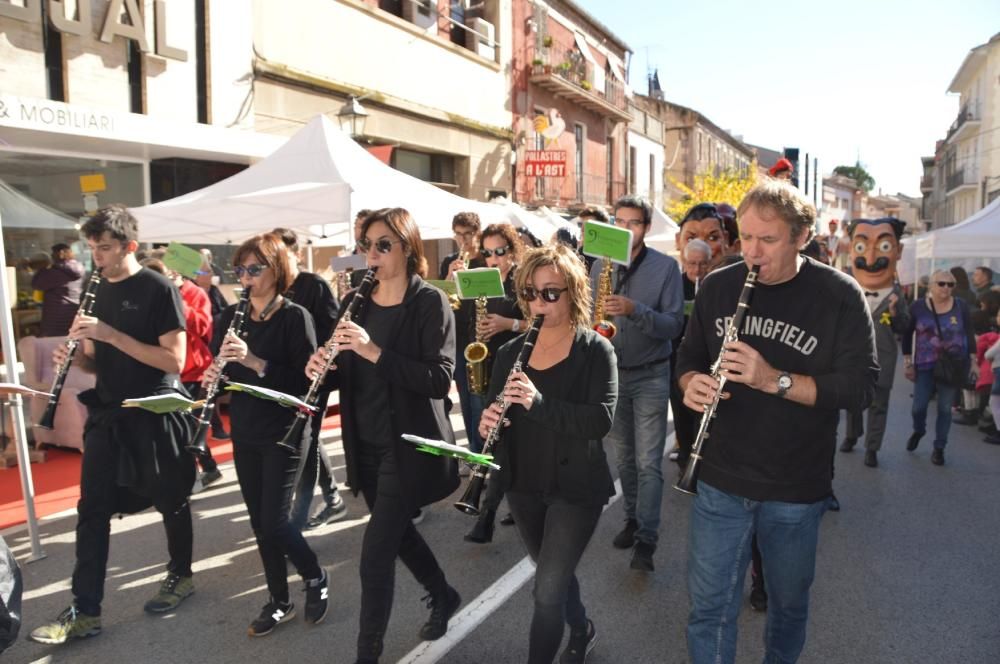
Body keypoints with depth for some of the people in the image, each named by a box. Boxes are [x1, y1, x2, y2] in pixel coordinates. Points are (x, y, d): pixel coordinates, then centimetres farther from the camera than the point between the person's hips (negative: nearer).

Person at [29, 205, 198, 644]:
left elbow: (174, 361, -19)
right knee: (92, 509, 3)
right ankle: (84, 611, 10)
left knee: (169, 501, 10)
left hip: (154, 414, -6)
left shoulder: (158, 290, -12)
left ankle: (181, 575, 31)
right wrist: (73, 356, -8)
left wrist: (110, 334, -24)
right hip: (107, 414, 6)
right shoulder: (97, 291, 8)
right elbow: (97, 362, 15)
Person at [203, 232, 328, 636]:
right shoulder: (231, 315, 6)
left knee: (274, 521, -7)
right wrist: (213, 376, -11)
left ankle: (315, 577, 21)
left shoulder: (295, 317, -11)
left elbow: (305, 380, -18)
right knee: (259, 522, 11)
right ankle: (279, 601, 27)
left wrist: (255, 361, -28)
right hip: (245, 433, 6)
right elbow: (220, 369, 12)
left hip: (283, 432, -6)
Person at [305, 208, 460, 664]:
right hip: (367, 444, 7)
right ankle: (443, 595, 47)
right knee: (396, 531, 22)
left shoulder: (429, 302, -13)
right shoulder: (356, 301, 5)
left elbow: (439, 379, -22)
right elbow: (348, 375, 9)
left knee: (376, 553, -3)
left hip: (408, 446, -7)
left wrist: (375, 352, -31)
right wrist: (322, 368, -13)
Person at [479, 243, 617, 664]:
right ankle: (582, 630, 51)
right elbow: (495, 412, 5)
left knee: (548, 591, -4)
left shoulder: (595, 350, -12)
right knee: (552, 577, 23)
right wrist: (487, 422, -19)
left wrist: (539, 402, -36)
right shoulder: (511, 352, 2)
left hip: (576, 488, -5)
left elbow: (601, 419, -23)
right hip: (523, 485, 6)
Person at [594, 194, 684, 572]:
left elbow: (674, 325, -13)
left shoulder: (665, 266, -8)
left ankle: (646, 539, 1)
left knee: (648, 463, -5)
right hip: (610, 373, 4)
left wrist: (634, 310, -28)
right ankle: (633, 517, 30)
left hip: (650, 376, -4)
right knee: (624, 456, 14)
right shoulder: (601, 265, 3)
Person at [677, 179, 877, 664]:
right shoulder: (717, 286, 0)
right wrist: (691, 382, -14)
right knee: (709, 606, 8)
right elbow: (689, 355, 9)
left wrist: (776, 380, -28)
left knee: (789, 604, 20)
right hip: (720, 480, 2)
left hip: (797, 491, -1)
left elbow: (861, 386, -14)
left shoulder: (839, 296, -10)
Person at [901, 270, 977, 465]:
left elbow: (969, 334, 6)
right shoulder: (918, 307, -3)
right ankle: (918, 431, 34)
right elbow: (907, 335, 3)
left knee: (945, 408, 4)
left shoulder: (961, 306, -1)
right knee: (918, 406, 0)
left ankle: (939, 448, 18)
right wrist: (908, 363, 0)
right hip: (925, 366, 0)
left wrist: (973, 361, 1)